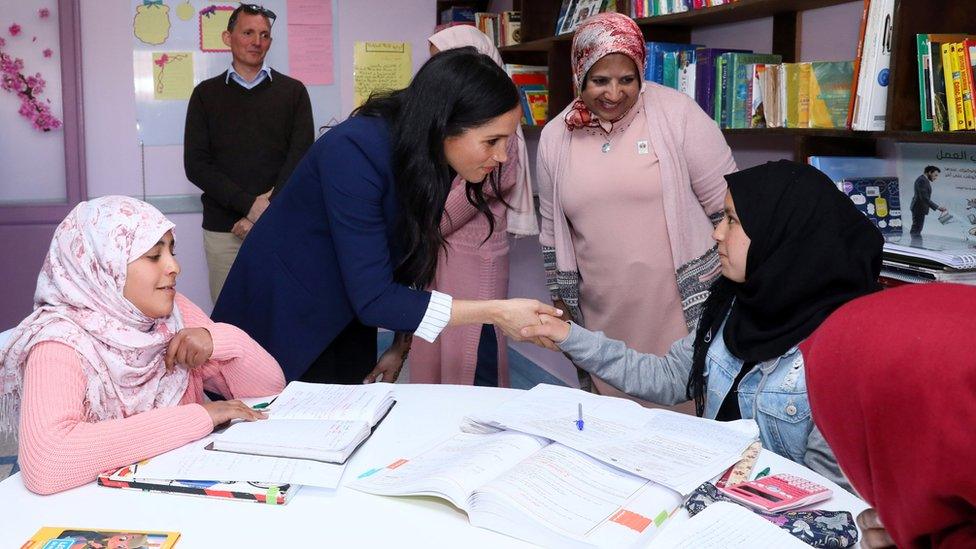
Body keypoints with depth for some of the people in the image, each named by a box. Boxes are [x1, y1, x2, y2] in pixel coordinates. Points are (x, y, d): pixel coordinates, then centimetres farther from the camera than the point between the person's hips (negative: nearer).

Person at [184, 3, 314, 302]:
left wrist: (268, 211, -13)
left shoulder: (293, 92, 7)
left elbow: (301, 157, -2)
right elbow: (196, 165, 0)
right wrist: (251, 204, -14)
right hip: (223, 228, 1)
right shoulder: (206, 94, 8)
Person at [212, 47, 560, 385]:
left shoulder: (435, 163, -8)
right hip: (280, 321, -6)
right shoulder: (355, 151, -30)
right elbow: (372, 298, -32)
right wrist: (495, 313, -31)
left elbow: (409, 264, 0)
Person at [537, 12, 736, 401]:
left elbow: (727, 207, -3)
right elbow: (553, 233, 13)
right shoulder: (555, 137, 4)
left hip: (685, 309, -3)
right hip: (604, 324, 3)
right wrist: (560, 304, 15)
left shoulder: (677, 114, -7)